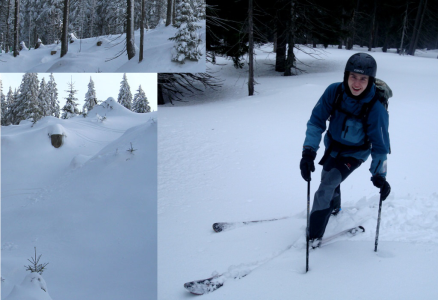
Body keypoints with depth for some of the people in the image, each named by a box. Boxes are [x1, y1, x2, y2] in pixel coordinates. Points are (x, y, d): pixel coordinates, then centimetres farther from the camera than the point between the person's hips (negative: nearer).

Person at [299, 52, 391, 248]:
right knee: (329, 182, 26)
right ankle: (334, 207, 59)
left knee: (326, 187, -17)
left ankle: (314, 235, -3)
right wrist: (308, 151, -32)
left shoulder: (376, 108, -31)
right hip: (332, 146, 4)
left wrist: (379, 175, -21)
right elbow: (316, 121, -21)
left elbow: (380, 144, -19)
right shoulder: (334, 92, -26)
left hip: (354, 154, -4)